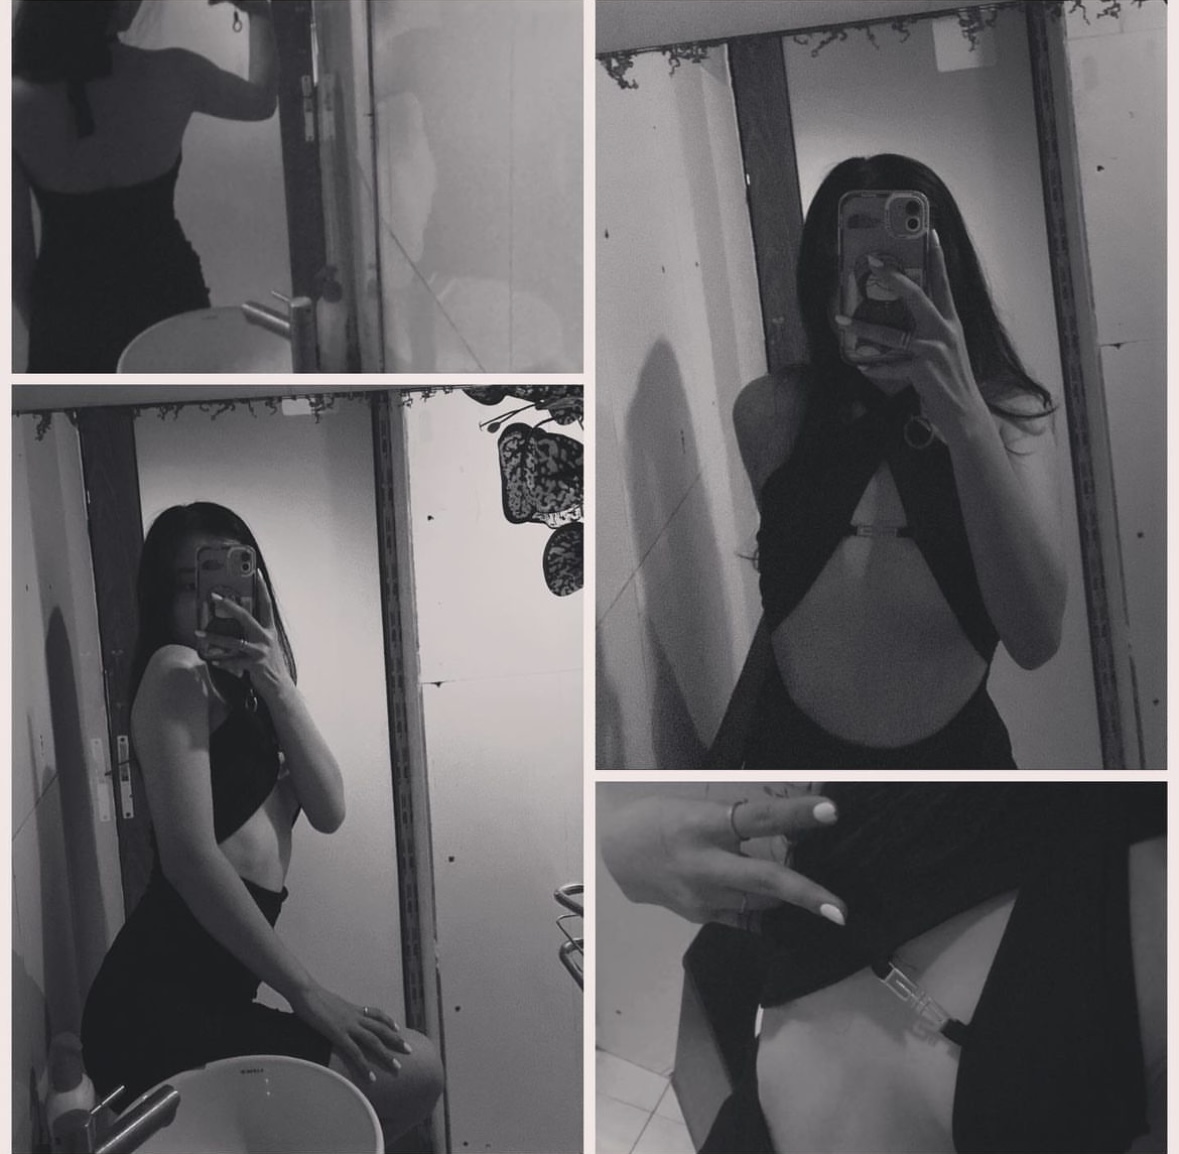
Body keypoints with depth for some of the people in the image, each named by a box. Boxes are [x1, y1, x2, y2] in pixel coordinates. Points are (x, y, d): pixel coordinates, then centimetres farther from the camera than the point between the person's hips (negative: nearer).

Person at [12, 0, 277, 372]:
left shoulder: (16, 99, -17)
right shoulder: (172, 75, -17)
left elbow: (16, 247, -9)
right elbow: (262, 100, 6)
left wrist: (37, 326, 7)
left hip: (68, 311, 0)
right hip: (166, 296, 0)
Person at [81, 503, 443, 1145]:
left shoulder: (246, 693, 20)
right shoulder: (177, 669, -6)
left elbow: (328, 812, 3)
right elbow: (189, 854, -17)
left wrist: (277, 682, -10)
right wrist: (306, 991, -16)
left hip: (203, 997, 9)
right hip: (159, 1005, -9)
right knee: (414, 1073, -11)